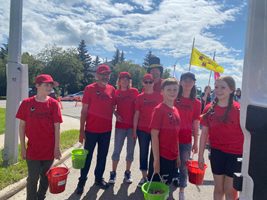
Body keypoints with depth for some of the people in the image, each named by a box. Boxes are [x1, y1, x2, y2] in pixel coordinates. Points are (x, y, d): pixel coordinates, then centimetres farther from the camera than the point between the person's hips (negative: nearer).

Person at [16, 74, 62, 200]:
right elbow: (22, 126, 0)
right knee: (33, 178, 7)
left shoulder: (53, 103, -6)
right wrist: (23, 147, -1)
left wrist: (57, 147, -5)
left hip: (49, 148, 1)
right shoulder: (27, 103, -6)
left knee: (45, 177, 16)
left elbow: (57, 127, -5)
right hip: (32, 149, -1)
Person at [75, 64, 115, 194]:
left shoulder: (112, 89, 4)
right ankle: (82, 181, 25)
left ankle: (99, 178, 34)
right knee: (87, 156, 8)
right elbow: (84, 111, -8)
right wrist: (81, 130, -10)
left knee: (102, 156, 16)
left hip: (106, 130, 4)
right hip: (91, 129, -4)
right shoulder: (89, 88, -8)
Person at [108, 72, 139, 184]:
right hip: (120, 125, 0)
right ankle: (113, 173, 20)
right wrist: (116, 115, -9)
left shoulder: (134, 91, 1)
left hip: (133, 124, 0)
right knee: (117, 150, 5)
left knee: (130, 150, 9)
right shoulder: (116, 92, 4)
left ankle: (127, 173, 25)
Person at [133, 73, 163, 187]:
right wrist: (134, 130, 0)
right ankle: (144, 177, 24)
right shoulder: (140, 97, 1)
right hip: (142, 130, 1)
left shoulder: (159, 96, 0)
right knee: (143, 153, 10)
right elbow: (136, 114, 2)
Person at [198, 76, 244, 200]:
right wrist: (200, 155, 2)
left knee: (230, 190, 9)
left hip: (235, 154, -3)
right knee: (218, 188, 17)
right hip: (217, 152, 3)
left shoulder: (239, 109, -12)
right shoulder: (209, 109, -3)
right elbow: (204, 133, 1)